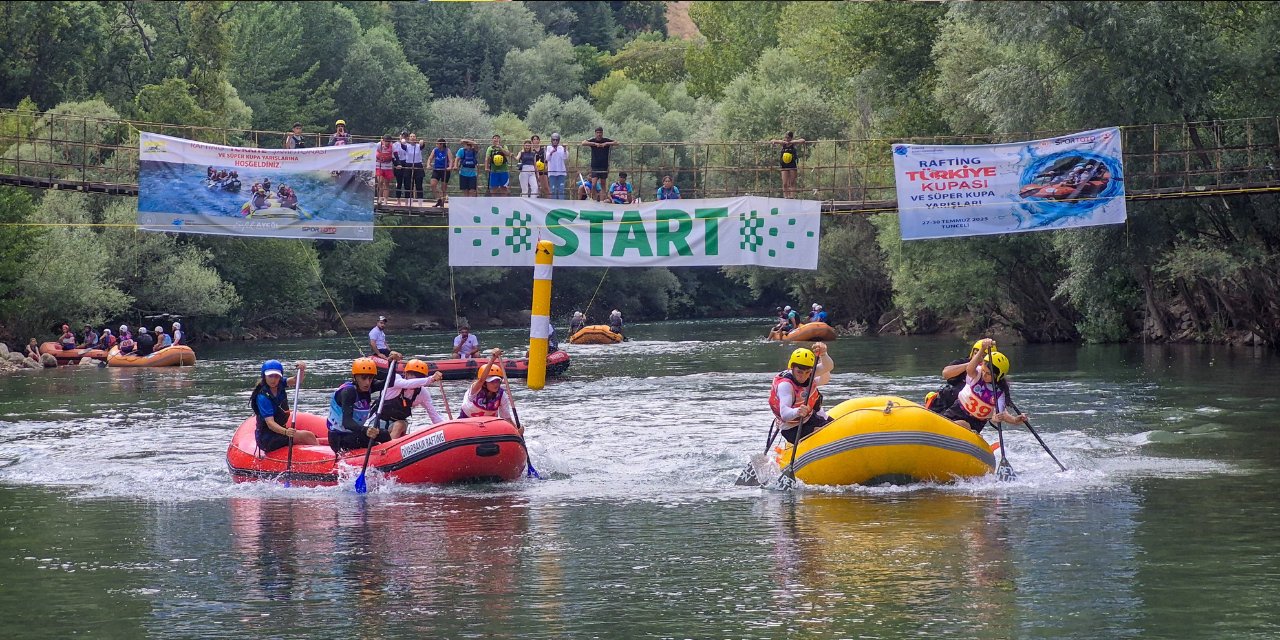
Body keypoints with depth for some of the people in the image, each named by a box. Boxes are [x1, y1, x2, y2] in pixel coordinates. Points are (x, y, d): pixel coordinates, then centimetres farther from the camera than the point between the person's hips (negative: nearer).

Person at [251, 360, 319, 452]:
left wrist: (301, 370, -38)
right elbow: (270, 423, -30)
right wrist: (286, 432, -47)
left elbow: (294, 380, -16)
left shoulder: (280, 385, 0)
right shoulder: (262, 397, -22)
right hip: (267, 439, -8)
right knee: (307, 436, -15)